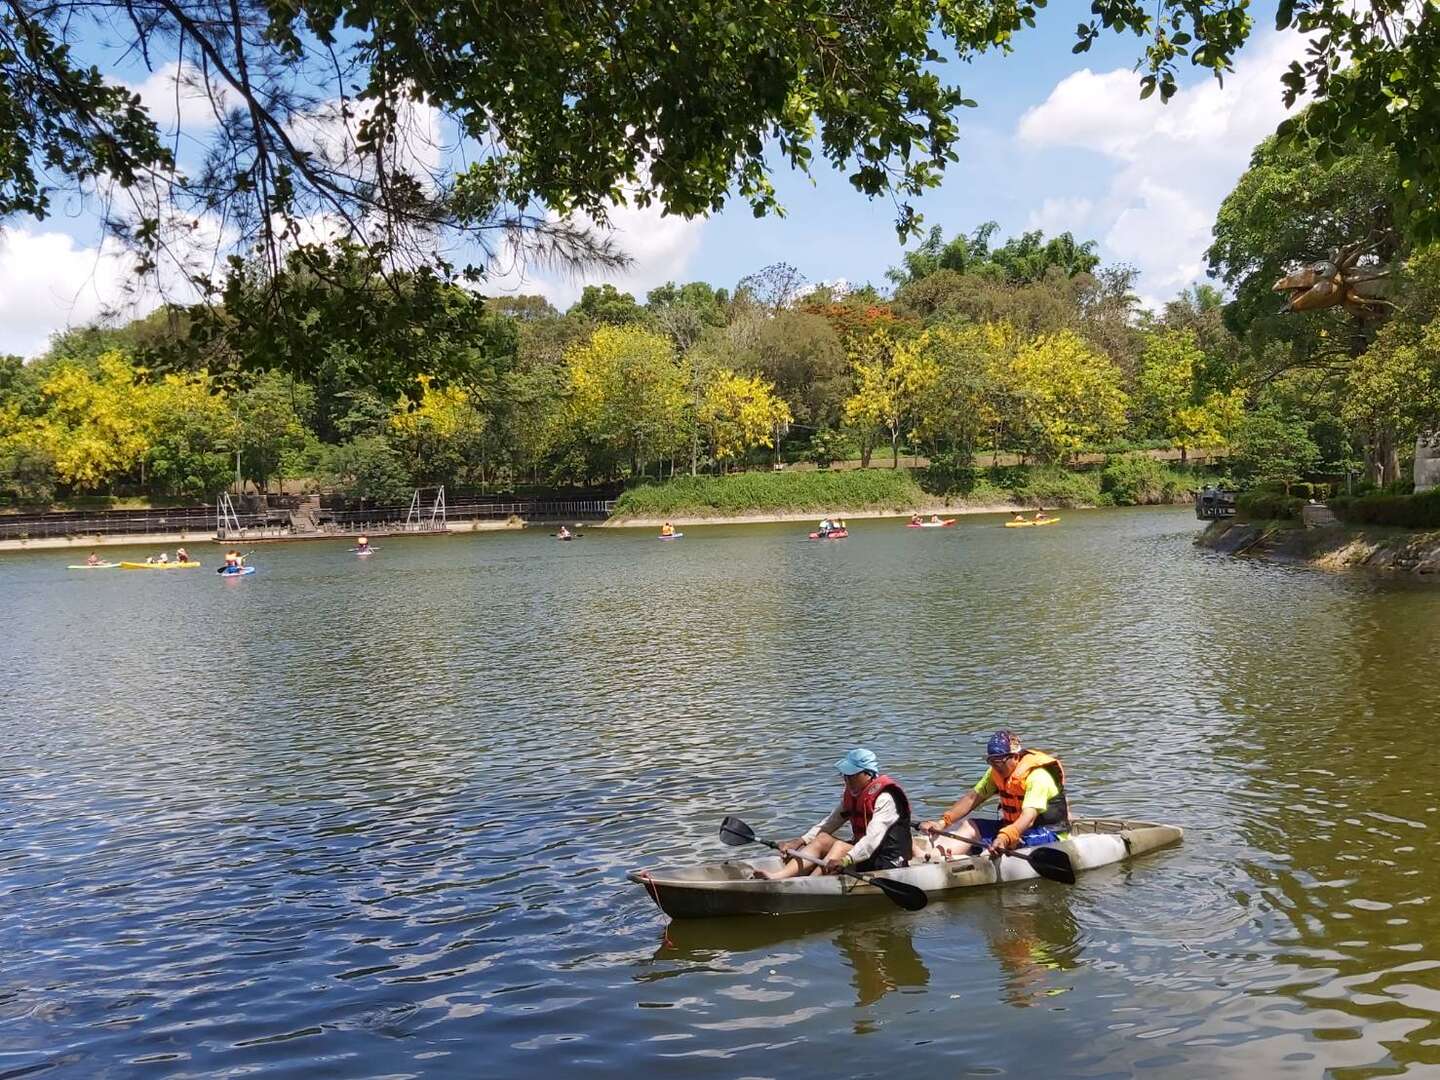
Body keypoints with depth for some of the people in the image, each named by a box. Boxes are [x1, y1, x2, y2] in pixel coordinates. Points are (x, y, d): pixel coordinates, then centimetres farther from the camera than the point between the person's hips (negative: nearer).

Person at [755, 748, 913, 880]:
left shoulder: (884, 798, -19)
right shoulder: (852, 795, 9)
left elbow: (873, 839, -31)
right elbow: (829, 824, 9)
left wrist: (846, 860, -42)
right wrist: (801, 841, -4)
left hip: (887, 861, -9)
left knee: (840, 847, -26)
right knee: (822, 839, -5)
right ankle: (778, 876, -23)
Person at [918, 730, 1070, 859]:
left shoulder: (1037, 776, -24)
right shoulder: (997, 772, 1)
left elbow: (1028, 817, -38)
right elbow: (972, 797, -3)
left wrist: (1004, 838, -56)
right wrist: (942, 822, -17)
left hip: (1049, 834, -7)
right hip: (1013, 826, 7)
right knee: (970, 825, -11)